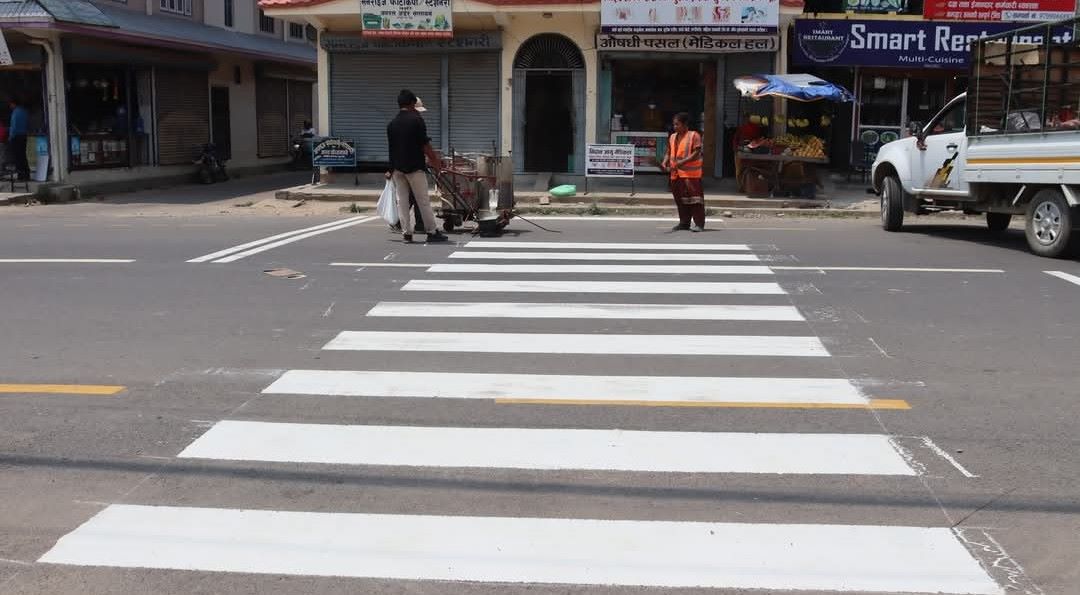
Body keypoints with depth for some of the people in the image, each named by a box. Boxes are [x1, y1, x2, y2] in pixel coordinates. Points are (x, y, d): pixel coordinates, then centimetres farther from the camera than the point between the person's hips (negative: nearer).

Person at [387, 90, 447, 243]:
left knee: (402, 201, 6)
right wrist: (434, 158, 3)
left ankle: (406, 233, 4)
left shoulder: (392, 123, 9)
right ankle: (432, 232, 5)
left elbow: (393, 147, 13)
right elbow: (424, 144, -11)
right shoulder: (416, 120, -8)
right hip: (414, 167, -5)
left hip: (397, 167, 5)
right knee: (423, 201, 1)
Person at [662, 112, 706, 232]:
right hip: (676, 173, 7)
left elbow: (696, 153, -14)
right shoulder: (672, 137, 14)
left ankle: (699, 224, -6)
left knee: (694, 197, -8)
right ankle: (684, 223, 20)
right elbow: (669, 152, 18)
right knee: (680, 198, 11)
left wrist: (683, 162, -23)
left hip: (691, 173, -7)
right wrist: (665, 162, -3)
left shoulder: (694, 135, -6)